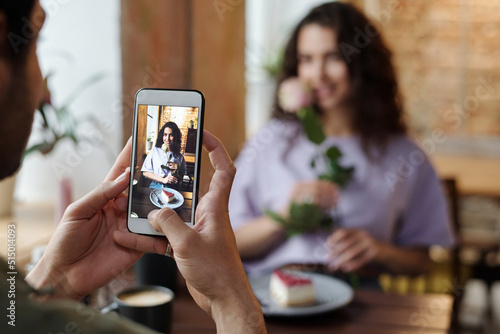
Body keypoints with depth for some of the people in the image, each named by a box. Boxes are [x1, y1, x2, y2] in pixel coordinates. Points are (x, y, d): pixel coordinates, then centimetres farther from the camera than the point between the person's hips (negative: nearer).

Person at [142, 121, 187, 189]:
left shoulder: (179, 157, 10)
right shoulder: (155, 151, 7)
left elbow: (180, 179, 14)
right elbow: (145, 172, 3)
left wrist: (175, 170, -6)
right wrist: (163, 180, -6)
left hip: (171, 189, 1)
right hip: (155, 187, -1)